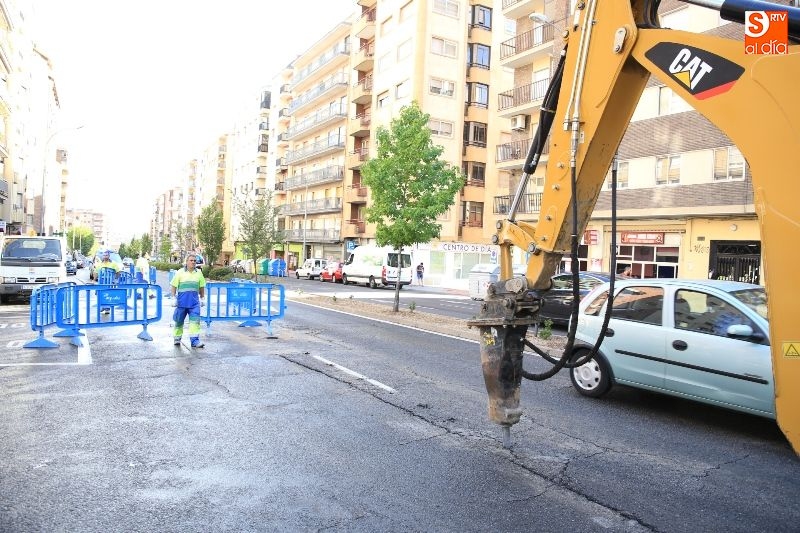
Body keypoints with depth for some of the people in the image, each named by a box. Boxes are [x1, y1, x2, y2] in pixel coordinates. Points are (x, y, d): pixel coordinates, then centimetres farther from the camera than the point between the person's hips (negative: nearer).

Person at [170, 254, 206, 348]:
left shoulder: (199, 273, 9)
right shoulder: (180, 272, 2)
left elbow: (201, 287, 16)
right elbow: (173, 286, 3)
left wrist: (202, 298, 16)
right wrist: (173, 298, -3)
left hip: (194, 302, 1)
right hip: (182, 301, -1)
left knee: (195, 321, -8)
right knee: (179, 321, 10)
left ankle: (195, 340, -8)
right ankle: (177, 338, 27)